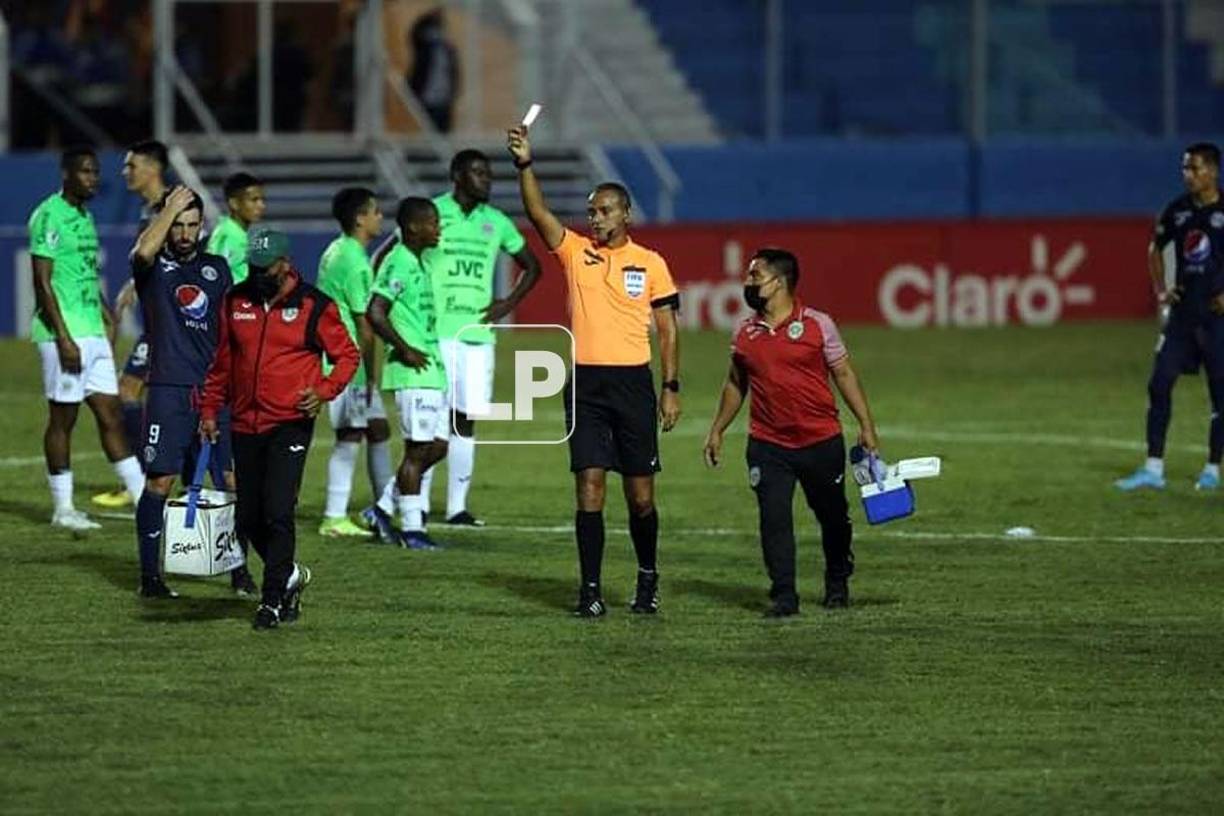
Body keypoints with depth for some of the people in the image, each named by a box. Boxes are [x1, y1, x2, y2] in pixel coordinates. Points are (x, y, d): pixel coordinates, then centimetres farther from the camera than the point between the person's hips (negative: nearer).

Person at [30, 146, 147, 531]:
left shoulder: (85, 216, 16)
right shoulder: (50, 216, -11)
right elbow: (43, 282, -15)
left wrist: (107, 317, 22)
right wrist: (63, 338, -19)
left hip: (93, 332, 9)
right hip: (64, 334, -9)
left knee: (110, 414, 7)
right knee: (62, 418, -2)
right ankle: (63, 509, 4)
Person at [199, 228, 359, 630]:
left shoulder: (314, 306, -4)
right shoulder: (236, 301, 9)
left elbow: (347, 355, 3)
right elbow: (222, 360, 18)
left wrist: (324, 391, -12)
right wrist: (210, 409, 14)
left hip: (291, 424, -5)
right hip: (245, 426, 5)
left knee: (277, 513, -14)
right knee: (248, 519, 7)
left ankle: (273, 599, -6)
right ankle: (290, 576, 30)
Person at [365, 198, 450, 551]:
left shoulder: (416, 262, 14)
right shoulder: (398, 264, -14)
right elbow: (374, 313, -21)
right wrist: (405, 349, -17)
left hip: (431, 369, 10)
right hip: (412, 374, -10)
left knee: (437, 446, 11)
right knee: (418, 449, -5)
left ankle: (384, 508, 18)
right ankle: (411, 528, 1)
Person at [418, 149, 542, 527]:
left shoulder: (496, 222, 11)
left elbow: (531, 267, 22)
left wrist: (509, 303, 8)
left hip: (478, 335, 4)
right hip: (436, 333, -4)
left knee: (465, 420, 5)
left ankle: (457, 506, 9)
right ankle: (420, 504, 0)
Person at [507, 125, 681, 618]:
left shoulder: (650, 264, 5)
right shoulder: (575, 252, 6)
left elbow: (667, 330, 6)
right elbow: (538, 213, -9)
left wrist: (671, 388, -1)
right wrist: (524, 166, -23)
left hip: (633, 383, -1)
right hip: (586, 384, 1)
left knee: (640, 493, 5)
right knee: (589, 487, -5)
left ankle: (648, 577, 25)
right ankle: (590, 589, -2)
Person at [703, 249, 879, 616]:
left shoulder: (817, 324, -3)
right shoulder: (745, 332, 7)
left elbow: (844, 374, 1)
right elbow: (736, 384, 19)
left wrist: (866, 426, -2)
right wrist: (717, 430, 17)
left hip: (821, 441, -2)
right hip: (768, 445, 2)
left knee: (833, 517, 10)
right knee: (774, 520, -9)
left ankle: (838, 584, 31)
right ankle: (783, 596, -5)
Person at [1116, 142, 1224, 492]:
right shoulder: (1177, 210, 5)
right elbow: (1155, 249, 21)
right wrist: (1161, 289, 9)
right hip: (1182, 311, 5)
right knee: (1159, 383, -1)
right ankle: (1153, 469, 2)